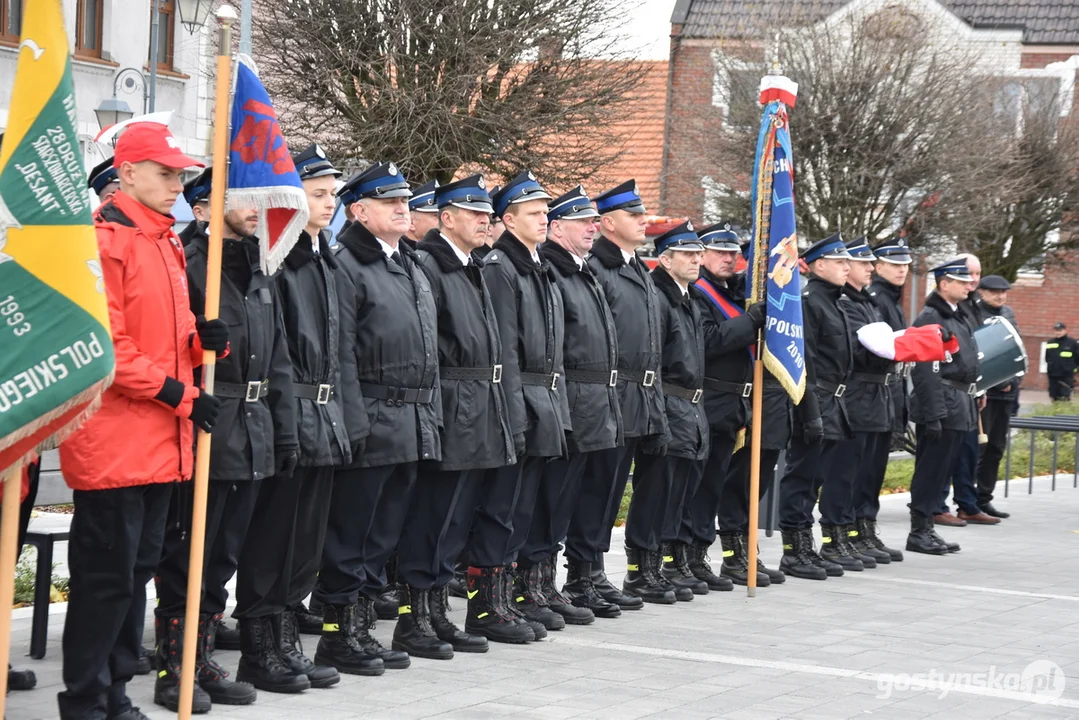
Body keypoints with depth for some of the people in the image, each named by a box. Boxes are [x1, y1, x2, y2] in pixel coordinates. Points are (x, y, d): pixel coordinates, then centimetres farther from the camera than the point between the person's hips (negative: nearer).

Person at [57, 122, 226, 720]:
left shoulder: (166, 244, 16)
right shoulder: (104, 241, -12)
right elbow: (105, 346, -18)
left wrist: (203, 338, 1)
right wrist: (178, 395, -16)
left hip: (161, 442, 9)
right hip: (112, 441, -9)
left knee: (138, 570, 14)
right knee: (106, 575, -4)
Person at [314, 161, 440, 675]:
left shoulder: (412, 267, 18)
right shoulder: (346, 266, -9)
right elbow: (340, 354, -14)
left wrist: (431, 416, 15)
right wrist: (353, 424, -19)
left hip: (412, 427, 8)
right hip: (370, 424, -8)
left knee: (382, 536, 12)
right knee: (350, 536, -1)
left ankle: (362, 628, 20)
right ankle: (337, 635, 6)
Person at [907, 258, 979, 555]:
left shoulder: (959, 317, 17)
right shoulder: (930, 318, -13)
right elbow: (926, 372, -18)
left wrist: (971, 401, 19)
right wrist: (934, 415, -22)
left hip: (959, 408, 9)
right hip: (942, 406, -9)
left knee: (940, 471, 12)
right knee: (931, 470, -4)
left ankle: (926, 528, 18)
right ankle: (918, 533, 2)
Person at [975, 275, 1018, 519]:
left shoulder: (1008, 314, 16)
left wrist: (1012, 381, 6)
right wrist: (999, 382, -14)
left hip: (1006, 390, 7)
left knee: (996, 447, 10)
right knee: (977, 446, -7)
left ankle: (984, 499, 17)